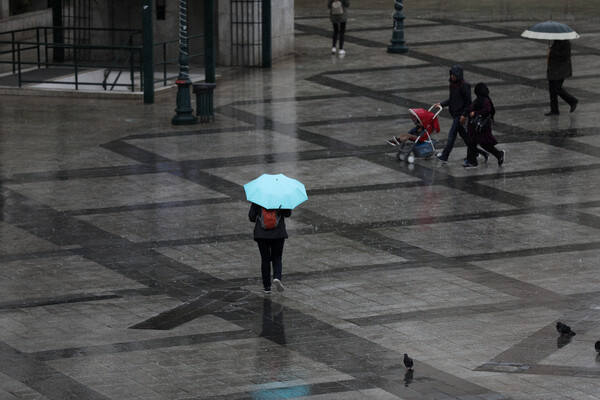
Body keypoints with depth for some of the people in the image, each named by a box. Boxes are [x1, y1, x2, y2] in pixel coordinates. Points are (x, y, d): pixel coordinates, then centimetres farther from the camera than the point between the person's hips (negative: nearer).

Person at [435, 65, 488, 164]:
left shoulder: (465, 85, -15)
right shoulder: (453, 84, 10)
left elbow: (468, 102, -15)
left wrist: (464, 115, -20)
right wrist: (442, 104, 7)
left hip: (460, 114, -9)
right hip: (454, 113, 9)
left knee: (452, 134, -10)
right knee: (463, 134, 12)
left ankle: (444, 156, -11)